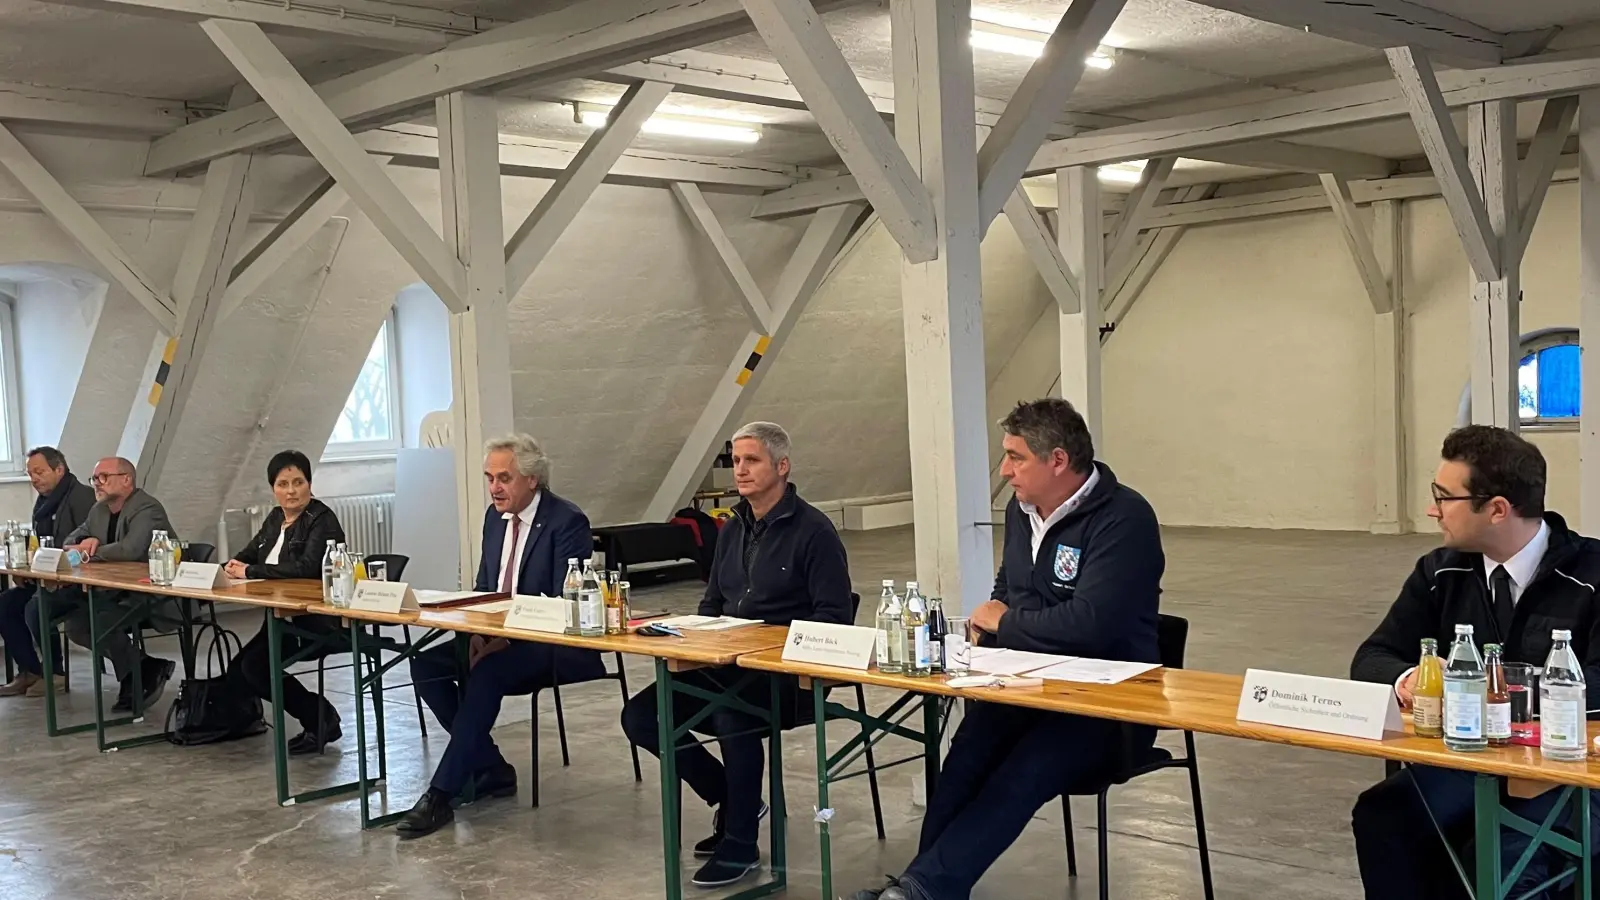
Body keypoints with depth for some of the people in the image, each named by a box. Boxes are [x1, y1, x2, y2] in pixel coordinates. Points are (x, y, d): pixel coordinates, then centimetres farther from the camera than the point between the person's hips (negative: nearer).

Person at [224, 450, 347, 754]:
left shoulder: (322, 520, -13)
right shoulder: (275, 518, 13)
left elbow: (306, 567, -27)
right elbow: (249, 554, 17)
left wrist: (250, 572, -23)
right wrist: (233, 565, -8)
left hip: (317, 621, -9)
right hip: (283, 617, 9)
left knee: (256, 665, -18)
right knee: (239, 668, 2)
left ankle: (320, 719, -1)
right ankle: (318, 717, 10)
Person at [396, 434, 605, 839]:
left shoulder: (567, 521, -15)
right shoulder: (495, 516, 9)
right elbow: (483, 587, 15)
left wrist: (508, 637, -27)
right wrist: (479, 631, -6)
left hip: (555, 643, -8)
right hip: (499, 635, 8)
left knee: (486, 674, -32)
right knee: (426, 666, -10)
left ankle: (441, 795, -26)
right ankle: (491, 770, -1)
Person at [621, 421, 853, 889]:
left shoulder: (813, 530, -7)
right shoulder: (733, 530, 16)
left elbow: (833, 616, -12)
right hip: (726, 666, 8)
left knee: (732, 713, -37)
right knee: (640, 715, -7)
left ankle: (741, 844, -16)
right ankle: (731, 801, 10)